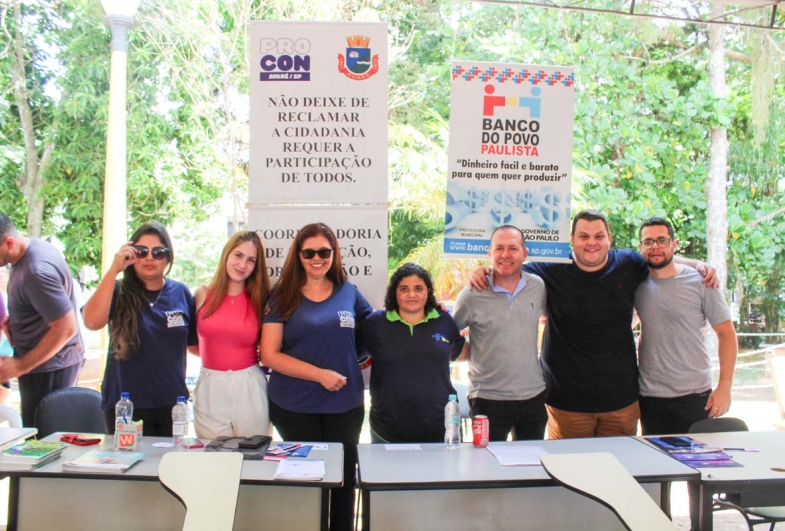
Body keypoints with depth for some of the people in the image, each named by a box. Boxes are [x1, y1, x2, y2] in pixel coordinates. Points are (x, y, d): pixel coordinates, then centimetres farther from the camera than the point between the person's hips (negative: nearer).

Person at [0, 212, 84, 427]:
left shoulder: (37, 272, -26)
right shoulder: (35, 246, 4)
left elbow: (66, 328, -27)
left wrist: (21, 366, -21)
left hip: (49, 366, -10)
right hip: (52, 362, 10)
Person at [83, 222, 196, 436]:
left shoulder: (180, 293, 4)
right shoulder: (118, 292, -2)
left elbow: (194, 342, 11)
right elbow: (92, 322, -22)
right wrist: (114, 270, -20)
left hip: (173, 406, 3)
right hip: (125, 408, -2)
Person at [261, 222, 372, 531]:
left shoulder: (349, 293, 4)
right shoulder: (283, 296, -3)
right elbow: (269, 355, -8)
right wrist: (319, 374, -17)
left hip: (345, 404, 2)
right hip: (293, 406, -2)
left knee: (342, 480, 11)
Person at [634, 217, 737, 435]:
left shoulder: (700, 282, -4)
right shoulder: (637, 283, 1)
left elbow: (726, 333, -2)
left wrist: (724, 386, -9)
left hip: (695, 394, -2)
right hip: (650, 396, 2)